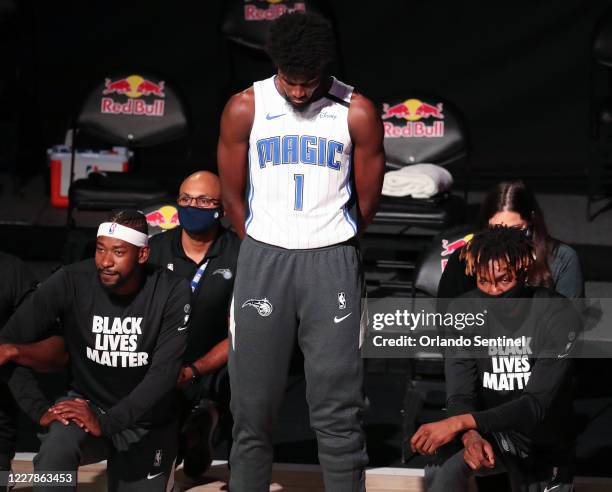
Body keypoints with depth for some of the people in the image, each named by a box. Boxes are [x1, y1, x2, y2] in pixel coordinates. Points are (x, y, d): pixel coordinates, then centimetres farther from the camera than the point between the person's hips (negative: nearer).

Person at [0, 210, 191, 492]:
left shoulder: (171, 292, -17)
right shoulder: (71, 282, -17)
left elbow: (164, 371, -23)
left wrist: (106, 422, -34)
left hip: (145, 418, 1)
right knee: (55, 452, -33)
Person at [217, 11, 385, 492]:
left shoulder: (357, 113, -5)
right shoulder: (245, 109, -2)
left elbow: (367, 200, 5)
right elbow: (232, 195, 7)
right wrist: (267, 250, 12)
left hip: (332, 262, -1)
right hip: (263, 258, 1)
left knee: (339, 411, -1)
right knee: (252, 407, 4)